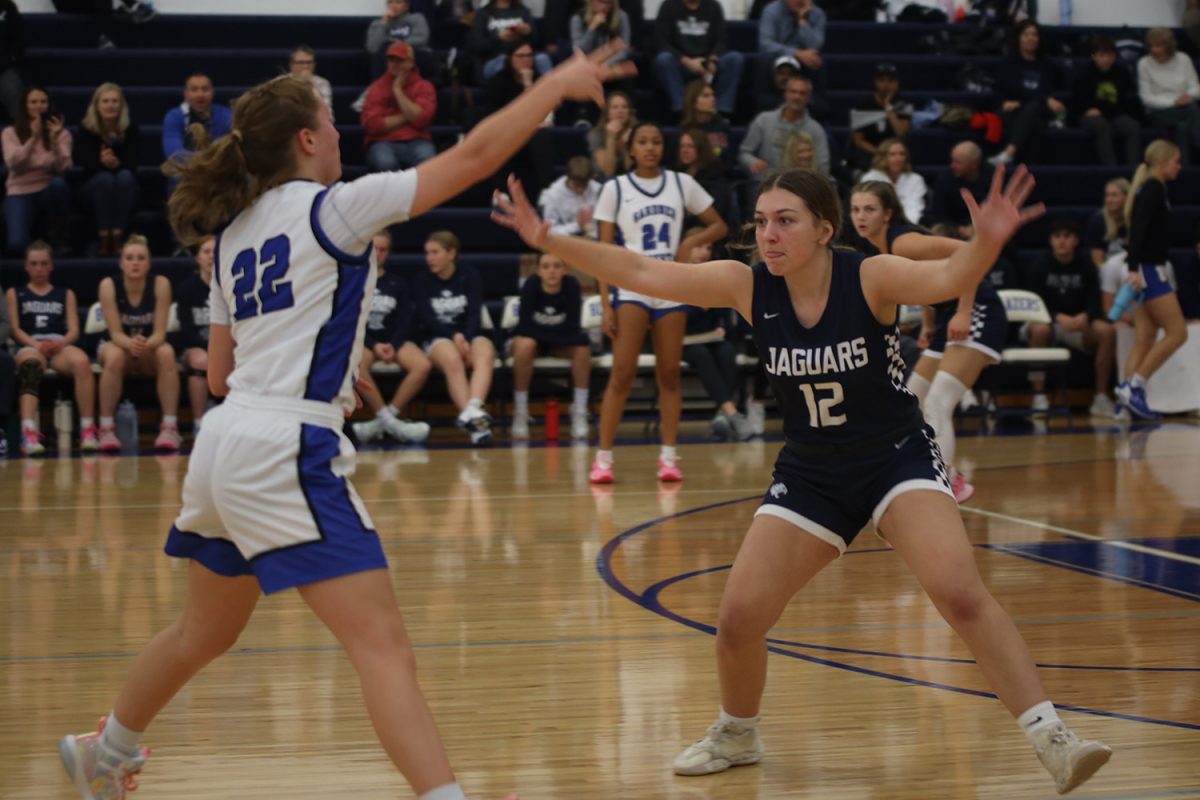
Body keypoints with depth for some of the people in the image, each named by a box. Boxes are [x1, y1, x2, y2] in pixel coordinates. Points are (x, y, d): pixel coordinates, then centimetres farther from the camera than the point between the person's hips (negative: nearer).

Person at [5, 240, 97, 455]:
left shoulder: (66, 295, 26)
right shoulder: (15, 294, 22)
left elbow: (74, 330, 14)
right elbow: (14, 329, 8)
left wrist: (60, 343, -10)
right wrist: (36, 344, -12)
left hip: (60, 345, 2)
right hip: (29, 346, -2)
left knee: (82, 362, -36)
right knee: (31, 365, -42)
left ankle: (88, 432, -37)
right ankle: (29, 434, -61)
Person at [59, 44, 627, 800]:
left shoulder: (236, 235, 16)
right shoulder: (331, 207, -6)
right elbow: (474, 155, -8)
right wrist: (558, 84, 0)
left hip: (225, 445, 9)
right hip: (287, 452, -9)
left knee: (205, 632, 29)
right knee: (386, 649, -14)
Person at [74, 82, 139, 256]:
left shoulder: (130, 129, -4)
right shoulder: (86, 128, -5)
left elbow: (133, 162, -14)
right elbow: (81, 159, -16)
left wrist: (117, 163, -38)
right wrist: (101, 161, -39)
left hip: (126, 186, 1)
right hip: (94, 185, -1)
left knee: (125, 176, -33)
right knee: (105, 178, -34)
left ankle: (117, 236, -37)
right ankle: (103, 237, -38)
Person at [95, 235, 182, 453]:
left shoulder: (160, 284, -18)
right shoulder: (109, 286, -19)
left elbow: (160, 333, -19)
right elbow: (116, 333, -20)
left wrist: (146, 344, -42)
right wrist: (131, 344, -43)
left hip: (150, 347, 1)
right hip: (119, 344, -1)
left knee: (166, 353, -33)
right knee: (115, 356, -36)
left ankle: (170, 427, -30)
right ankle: (106, 428, -28)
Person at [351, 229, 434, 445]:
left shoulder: (398, 284, 14)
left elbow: (406, 320, 6)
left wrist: (392, 345, -14)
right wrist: (374, 346, -17)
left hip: (393, 340, 2)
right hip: (361, 339, -2)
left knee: (423, 365, -28)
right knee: (355, 364, -39)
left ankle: (383, 420, -21)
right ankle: (387, 420, -29)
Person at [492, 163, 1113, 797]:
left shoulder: (869, 277, -21)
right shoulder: (748, 287, -11)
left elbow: (948, 280, -39)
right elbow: (644, 274, -10)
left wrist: (986, 243, -60)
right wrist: (550, 242, -18)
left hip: (897, 459, -4)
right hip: (810, 474, 4)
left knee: (959, 592, -24)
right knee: (739, 617, -2)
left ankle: (1049, 736, -16)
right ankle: (736, 736, 28)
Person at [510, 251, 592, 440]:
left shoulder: (572, 285, -20)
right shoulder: (531, 284, -23)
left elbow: (572, 327, -20)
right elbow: (525, 326, -23)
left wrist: (548, 333, -25)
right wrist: (559, 332, -24)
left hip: (561, 343, 2)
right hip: (532, 338, -2)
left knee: (582, 346, -29)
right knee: (525, 345, -35)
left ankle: (579, 413, -21)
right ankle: (520, 412, -25)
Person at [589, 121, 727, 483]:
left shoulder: (681, 183, 7)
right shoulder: (615, 189, 2)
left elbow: (718, 226, 13)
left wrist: (691, 243, -7)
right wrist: (606, 305, -6)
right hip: (632, 287, -2)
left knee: (669, 374, 4)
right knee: (622, 374, -9)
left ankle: (668, 456, 8)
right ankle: (603, 457, -7)